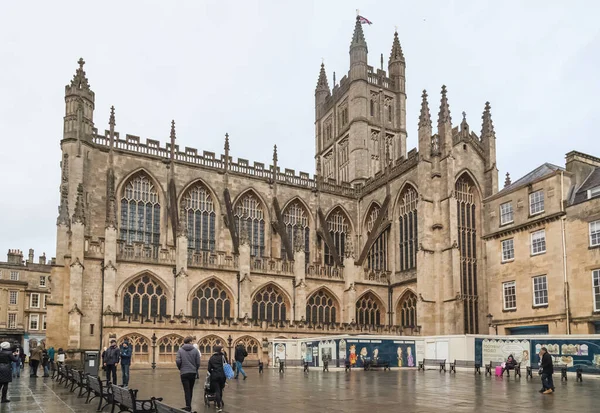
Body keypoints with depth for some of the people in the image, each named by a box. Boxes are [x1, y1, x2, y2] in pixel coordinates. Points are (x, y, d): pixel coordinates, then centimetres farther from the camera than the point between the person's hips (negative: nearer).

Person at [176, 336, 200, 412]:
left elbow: (178, 361, -12)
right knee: (190, 390, 15)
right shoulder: (195, 350, -3)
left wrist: (180, 368, 8)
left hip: (184, 373, -1)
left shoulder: (180, 350, -4)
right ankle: (189, 405, 24)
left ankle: (188, 406, -6)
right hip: (193, 372, 2)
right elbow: (198, 363, -3)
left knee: (186, 390, 1)